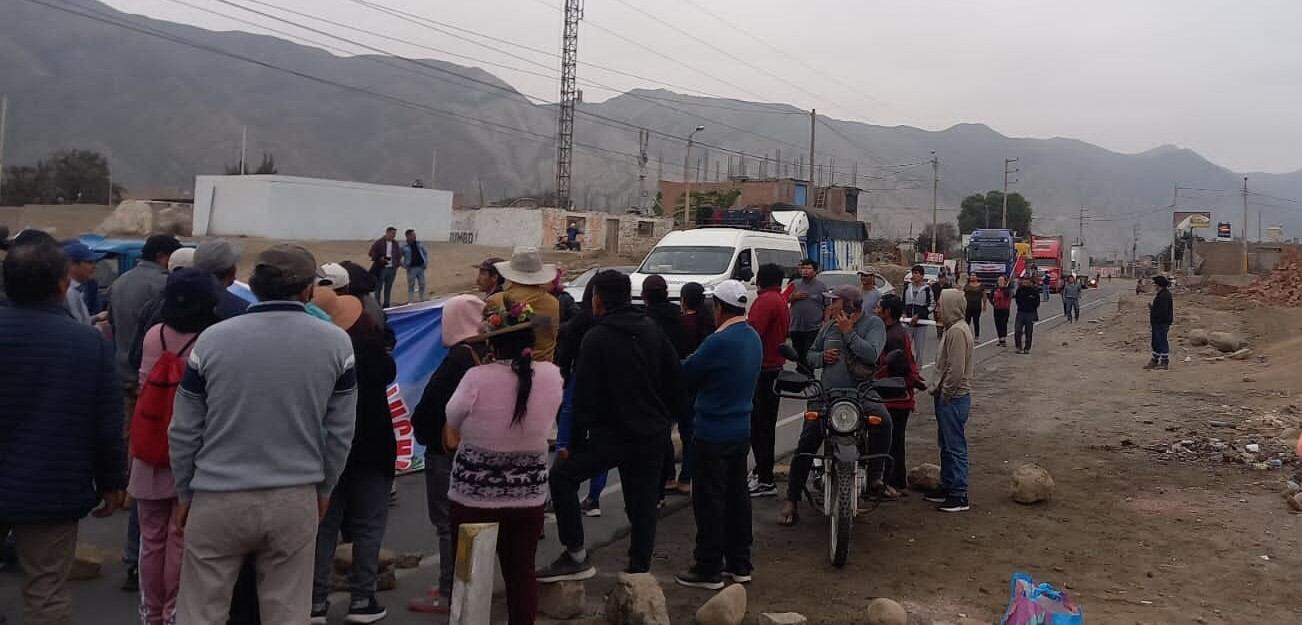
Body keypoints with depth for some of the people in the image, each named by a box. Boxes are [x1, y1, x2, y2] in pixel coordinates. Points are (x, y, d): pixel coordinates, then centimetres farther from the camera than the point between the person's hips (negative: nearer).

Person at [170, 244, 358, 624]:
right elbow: (340, 432, 2)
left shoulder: (211, 339, -5)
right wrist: (324, 488, 16)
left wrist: (184, 495, 14)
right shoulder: (336, 343, -4)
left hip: (218, 499, 0)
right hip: (296, 499, 1)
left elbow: (183, 432, 1)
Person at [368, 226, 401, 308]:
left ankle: (386, 305, 16)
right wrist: (380, 258, -16)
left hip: (392, 269, 5)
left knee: (388, 289, 9)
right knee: (378, 288, 1)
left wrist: (397, 263, 10)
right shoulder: (378, 243, -6)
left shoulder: (395, 244, 9)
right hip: (381, 269, -5)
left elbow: (399, 254, 22)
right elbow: (371, 253, -5)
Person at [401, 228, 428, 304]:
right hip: (411, 268, -4)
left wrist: (426, 263, 5)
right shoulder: (404, 247, -5)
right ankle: (410, 302, 8)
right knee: (411, 286, 2)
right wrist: (405, 265, -7)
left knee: (422, 285, 10)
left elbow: (426, 253, 17)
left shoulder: (420, 244, 7)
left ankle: (422, 301, 22)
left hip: (420, 267, 4)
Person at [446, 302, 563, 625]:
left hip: (473, 494, -3)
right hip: (529, 494, 3)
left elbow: (452, 438, -3)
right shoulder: (551, 376, -7)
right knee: (522, 572, 14)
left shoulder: (477, 377, -16)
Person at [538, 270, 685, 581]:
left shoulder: (596, 337, -10)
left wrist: (574, 442, -6)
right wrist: (667, 417, 17)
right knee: (643, 506, 12)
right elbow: (676, 378, 10)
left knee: (562, 475, 8)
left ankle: (576, 556, 6)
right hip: (654, 435, 6)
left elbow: (585, 395, -12)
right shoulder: (652, 330, 7)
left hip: (613, 435, -6)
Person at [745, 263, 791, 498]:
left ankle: (765, 480, -8)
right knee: (766, 423, 18)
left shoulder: (765, 301, -14)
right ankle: (762, 471, 29)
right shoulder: (781, 301, 18)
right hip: (776, 367, 10)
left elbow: (753, 333, -24)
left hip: (762, 370, -10)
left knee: (758, 425, -8)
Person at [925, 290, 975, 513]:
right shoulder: (952, 329, 14)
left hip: (953, 399, -11)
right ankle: (947, 486, 29)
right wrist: (938, 389, 15)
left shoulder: (957, 331, -19)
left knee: (955, 447, -5)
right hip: (948, 397, 11)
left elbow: (956, 370, -25)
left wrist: (944, 393, -16)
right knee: (946, 445, 18)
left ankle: (959, 497, 0)